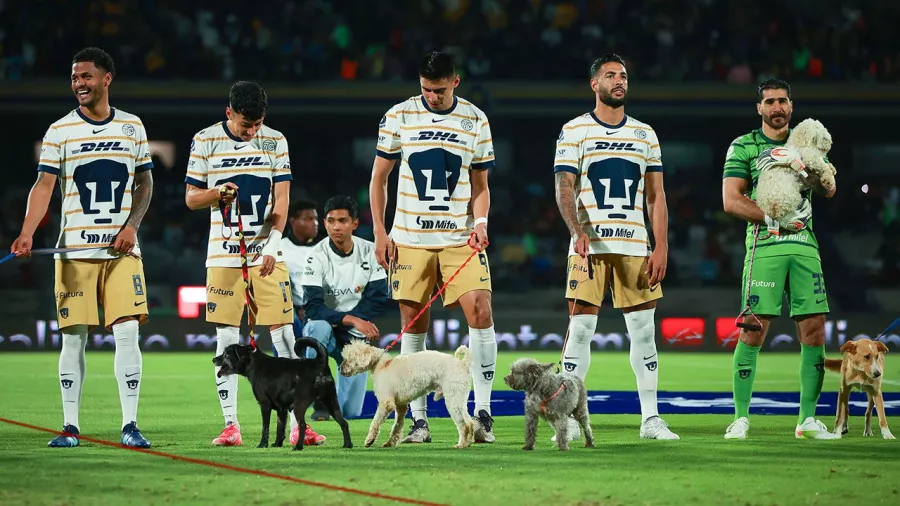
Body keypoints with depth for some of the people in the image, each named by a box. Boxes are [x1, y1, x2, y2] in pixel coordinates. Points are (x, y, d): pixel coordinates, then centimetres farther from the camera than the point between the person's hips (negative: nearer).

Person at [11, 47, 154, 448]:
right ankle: (70, 426, 8)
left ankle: (130, 425, -4)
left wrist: (132, 225, -2)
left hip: (121, 248, 1)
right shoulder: (60, 131, 1)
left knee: (127, 333, -7)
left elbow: (145, 183, 13)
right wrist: (27, 233, -20)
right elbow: (44, 185, -5)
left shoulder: (132, 127, 7)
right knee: (73, 337, 1)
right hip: (74, 249, -1)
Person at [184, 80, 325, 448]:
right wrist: (216, 193, -17)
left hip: (267, 253, 1)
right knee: (226, 339, 0)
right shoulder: (205, 142, 1)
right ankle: (230, 425, 4)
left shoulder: (275, 141, 4)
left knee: (284, 335, -3)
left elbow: (281, 199, 1)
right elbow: (191, 198, 5)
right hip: (223, 253, 0)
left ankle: (297, 424, -1)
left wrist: (272, 245, -12)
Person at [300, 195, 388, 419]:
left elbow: (377, 298, -7)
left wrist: (340, 323, -18)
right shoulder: (318, 256, -13)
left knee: (350, 413, -7)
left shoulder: (370, 252, -5)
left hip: (354, 335, 2)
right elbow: (313, 308, -21)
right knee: (318, 328, -40)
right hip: (326, 332, -2)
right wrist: (352, 320, -32)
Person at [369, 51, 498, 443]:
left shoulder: (475, 120, 4)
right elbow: (379, 177, 8)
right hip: (409, 238, 0)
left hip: (460, 237, 0)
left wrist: (480, 223, -8)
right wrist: (379, 231, 0)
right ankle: (418, 419, 8)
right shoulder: (399, 117, 1)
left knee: (480, 312, -14)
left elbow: (480, 186, 10)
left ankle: (482, 413, -9)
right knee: (413, 324, 1)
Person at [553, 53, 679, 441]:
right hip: (589, 246, -3)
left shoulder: (644, 134, 13)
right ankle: (570, 419, -2)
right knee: (581, 327, -7)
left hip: (634, 246, 3)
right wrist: (577, 231, -21)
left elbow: (655, 197, 13)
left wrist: (661, 248, 3)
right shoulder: (575, 131, 3)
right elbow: (564, 190, -4)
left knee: (644, 329, 3)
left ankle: (650, 418, 9)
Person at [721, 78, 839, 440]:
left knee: (814, 331, -1)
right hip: (764, 247, -4)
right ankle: (741, 418, -1)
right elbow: (731, 201, -5)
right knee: (753, 332, -8)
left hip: (804, 246, 4)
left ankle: (808, 419, 7)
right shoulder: (743, 147, 5)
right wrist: (777, 218, -13)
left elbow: (829, 191, 6)